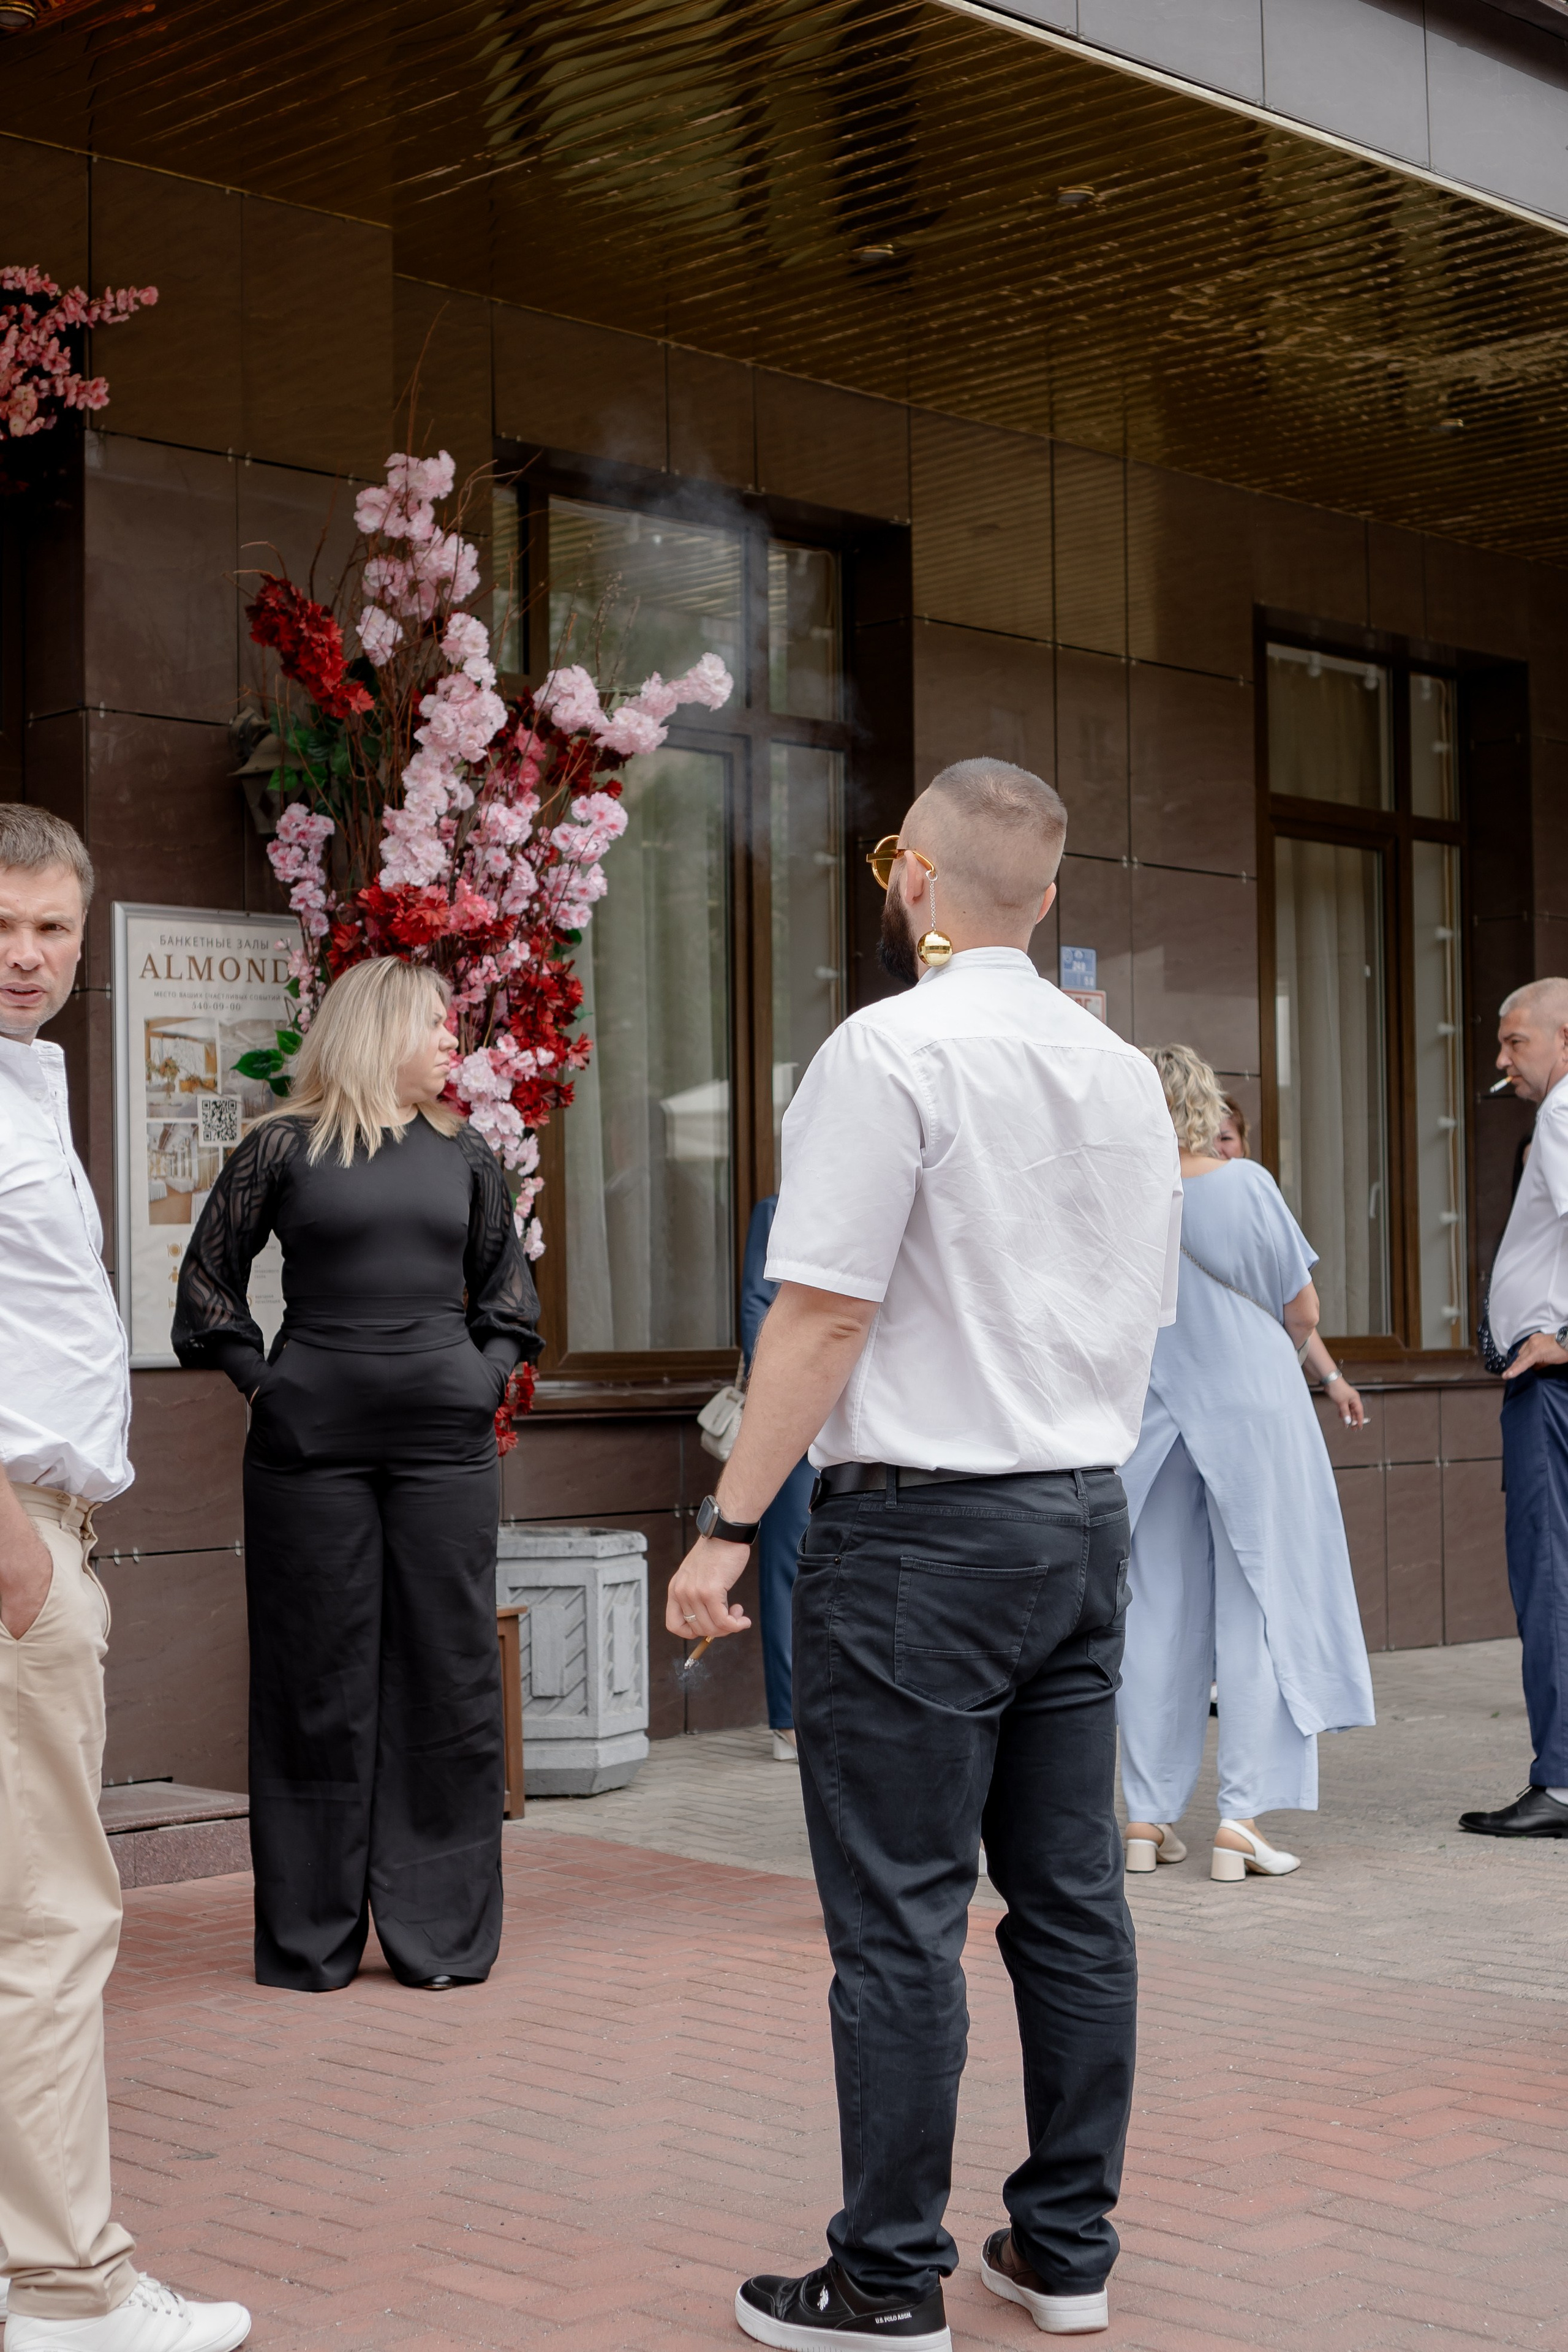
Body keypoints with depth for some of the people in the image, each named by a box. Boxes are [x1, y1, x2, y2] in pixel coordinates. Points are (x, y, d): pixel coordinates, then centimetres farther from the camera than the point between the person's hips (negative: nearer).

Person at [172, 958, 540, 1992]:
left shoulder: (464, 1154, 11)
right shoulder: (284, 1147, 1)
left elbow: (509, 1286, 23)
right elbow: (209, 1278, 9)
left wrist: (488, 1374, 10)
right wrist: (260, 1379, 0)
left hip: (445, 1440, 3)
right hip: (312, 1442, -3)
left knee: (448, 1674, 3)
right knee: (316, 1681, 2)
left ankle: (443, 1931, 13)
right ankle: (311, 1937, 13)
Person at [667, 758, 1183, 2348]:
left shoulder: (892, 1050, -12)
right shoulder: (1124, 1072, 12)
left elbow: (824, 1312, -16)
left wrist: (731, 1525, -12)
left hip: (919, 1522, -7)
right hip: (1089, 1515, 8)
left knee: (900, 1918, 0)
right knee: (1072, 1898, 12)